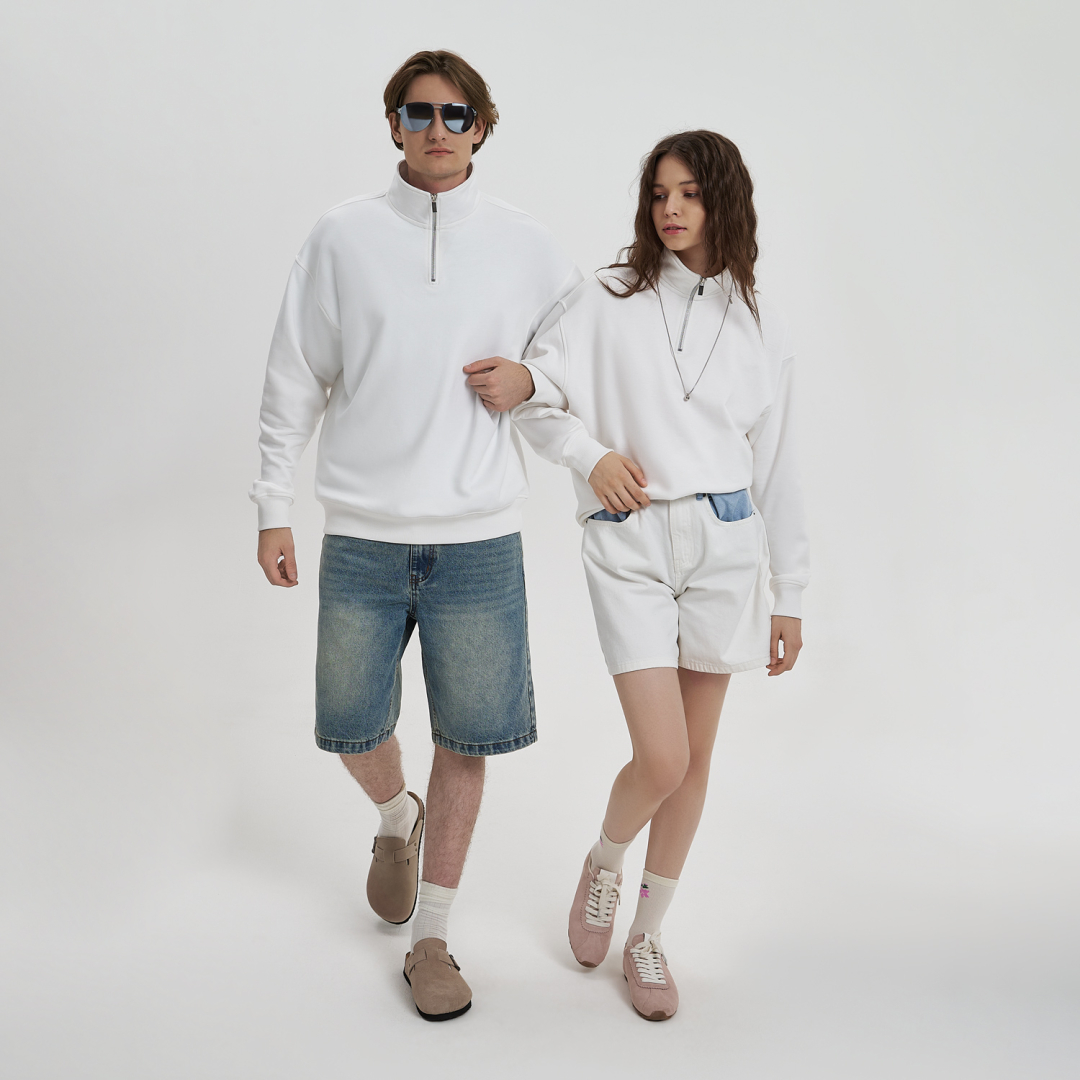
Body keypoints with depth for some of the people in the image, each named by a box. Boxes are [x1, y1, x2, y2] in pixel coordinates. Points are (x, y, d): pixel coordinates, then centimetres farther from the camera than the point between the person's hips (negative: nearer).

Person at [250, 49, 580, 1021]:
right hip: (362, 536, 1)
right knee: (350, 728, 10)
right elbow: (295, 379, 6)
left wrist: (532, 379, -6)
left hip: (478, 538, 0)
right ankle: (397, 819, 45)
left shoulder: (526, 244, 4)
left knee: (465, 741, 3)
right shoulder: (341, 236, 3)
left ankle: (431, 940, 20)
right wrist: (273, 510, 3)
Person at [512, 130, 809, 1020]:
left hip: (724, 544, 3)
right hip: (628, 546, -2)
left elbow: (775, 467, 12)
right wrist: (592, 454, -14)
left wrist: (789, 596, 11)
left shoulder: (761, 329, 10)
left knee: (695, 758, 7)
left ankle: (648, 934, 27)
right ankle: (603, 863, 25)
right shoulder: (607, 301, 3)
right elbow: (534, 392, 3)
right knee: (661, 758, -10)